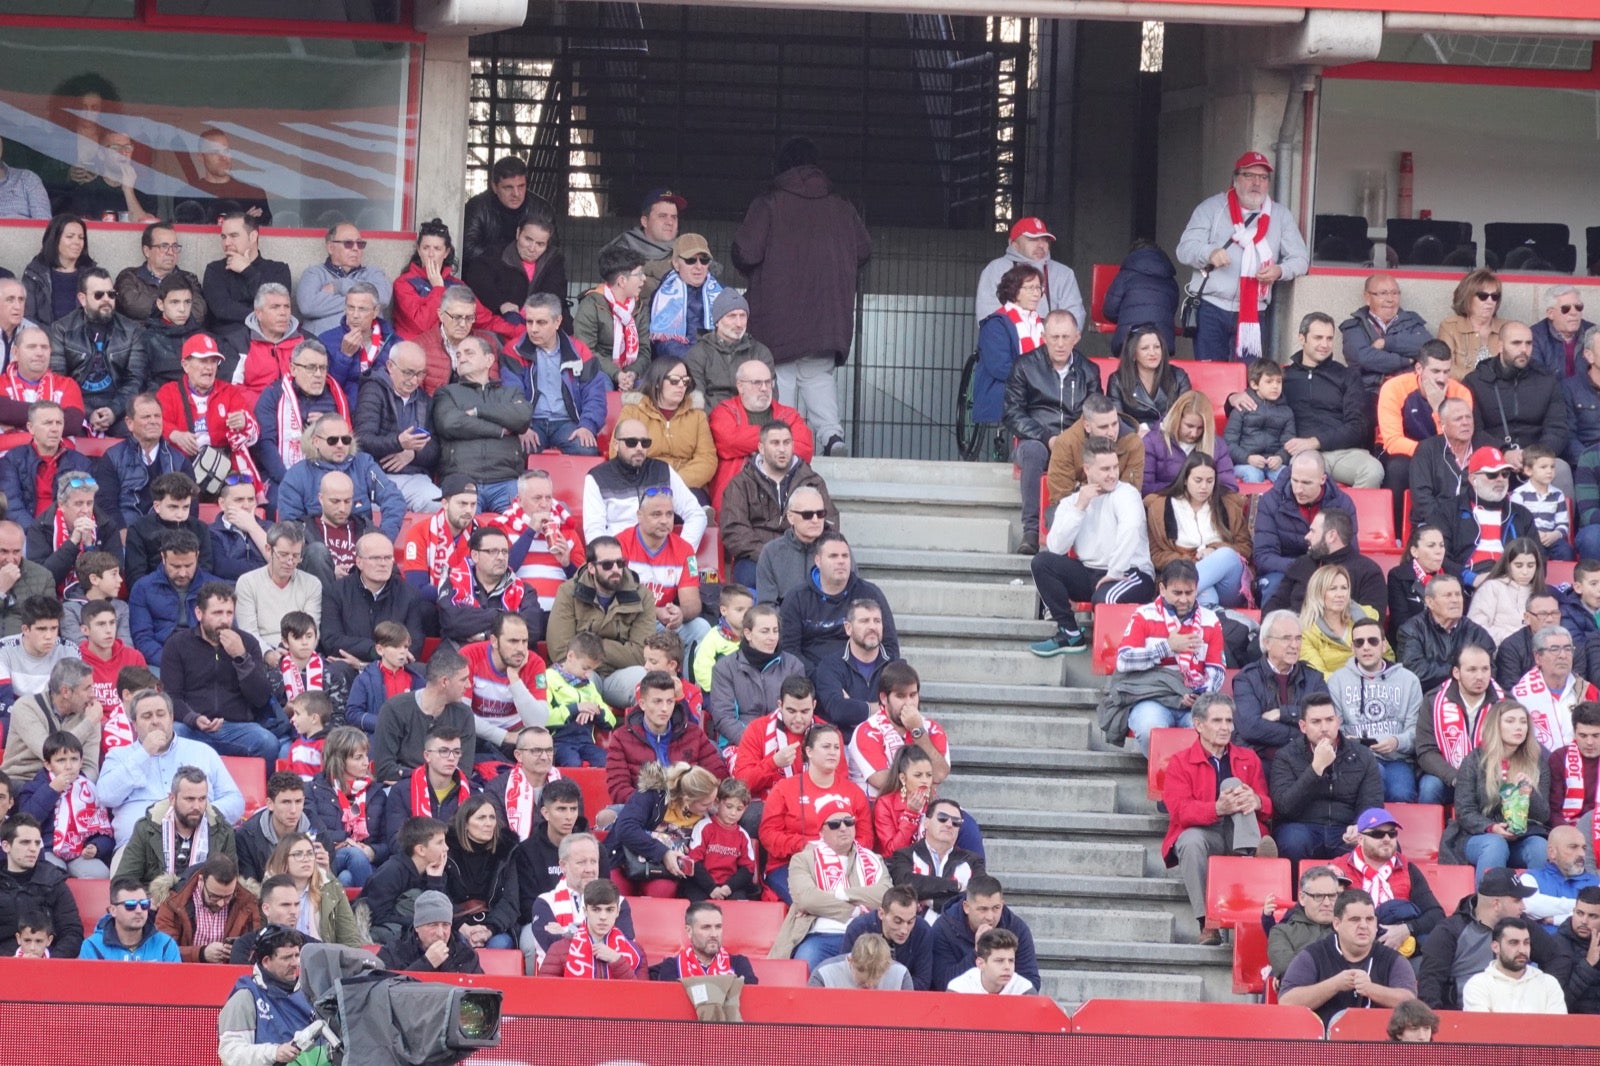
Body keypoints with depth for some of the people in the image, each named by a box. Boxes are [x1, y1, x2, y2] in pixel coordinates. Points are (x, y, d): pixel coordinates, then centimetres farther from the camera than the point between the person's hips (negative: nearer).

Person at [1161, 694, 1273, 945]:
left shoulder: (1248, 759, 15)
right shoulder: (1180, 763, 4)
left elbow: (1269, 807, 8)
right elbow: (1181, 811, -11)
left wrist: (1256, 801, -20)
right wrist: (1218, 808, -30)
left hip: (1238, 836, 2)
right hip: (1202, 834, -2)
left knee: (1232, 782, -19)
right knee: (1191, 840, -37)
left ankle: (1249, 856, -43)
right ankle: (1208, 924, -41)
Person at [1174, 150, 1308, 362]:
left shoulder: (1281, 215, 13)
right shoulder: (1212, 208, 6)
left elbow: (1300, 259, 12)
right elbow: (1185, 249, -1)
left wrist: (1280, 271, -12)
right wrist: (1210, 254, -24)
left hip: (1253, 313, 2)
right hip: (1211, 308, -1)